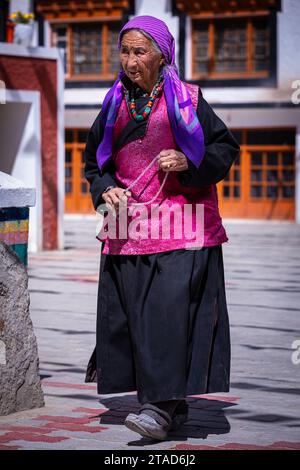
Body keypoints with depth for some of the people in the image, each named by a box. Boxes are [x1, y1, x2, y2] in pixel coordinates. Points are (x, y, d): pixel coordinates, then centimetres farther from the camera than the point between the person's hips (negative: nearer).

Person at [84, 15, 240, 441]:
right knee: (132, 313, 3)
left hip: (180, 227, -4)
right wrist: (105, 189, 0)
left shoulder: (187, 101, 1)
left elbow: (227, 149, 2)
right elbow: (94, 160, 20)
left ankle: (163, 404, -15)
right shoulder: (115, 105, 12)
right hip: (128, 226, 4)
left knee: (169, 308, -14)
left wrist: (188, 162, -15)